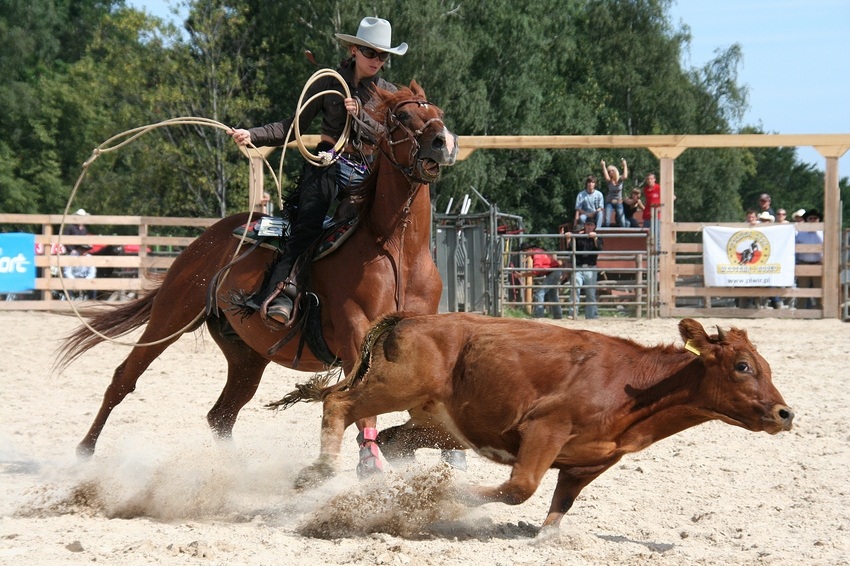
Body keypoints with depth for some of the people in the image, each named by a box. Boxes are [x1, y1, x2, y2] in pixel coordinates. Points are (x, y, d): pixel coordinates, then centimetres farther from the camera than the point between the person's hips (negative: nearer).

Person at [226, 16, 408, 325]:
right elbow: (295, 126, 9)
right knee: (309, 225, -24)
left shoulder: (389, 94, 13)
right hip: (327, 166, -4)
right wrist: (252, 135, -3)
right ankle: (280, 293, -36)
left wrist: (360, 115, -11)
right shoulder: (329, 82, 7)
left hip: (365, 173, 4)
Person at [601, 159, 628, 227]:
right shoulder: (609, 181, -6)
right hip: (609, 202, -1)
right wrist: (603, 166, -30)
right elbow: (607, 178, -30)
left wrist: (625, 165, -23)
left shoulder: (620, 179, -3)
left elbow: (625, 176, -26)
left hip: (619, 202, 1)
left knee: (622, 222, -6)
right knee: (607, 221, -15)